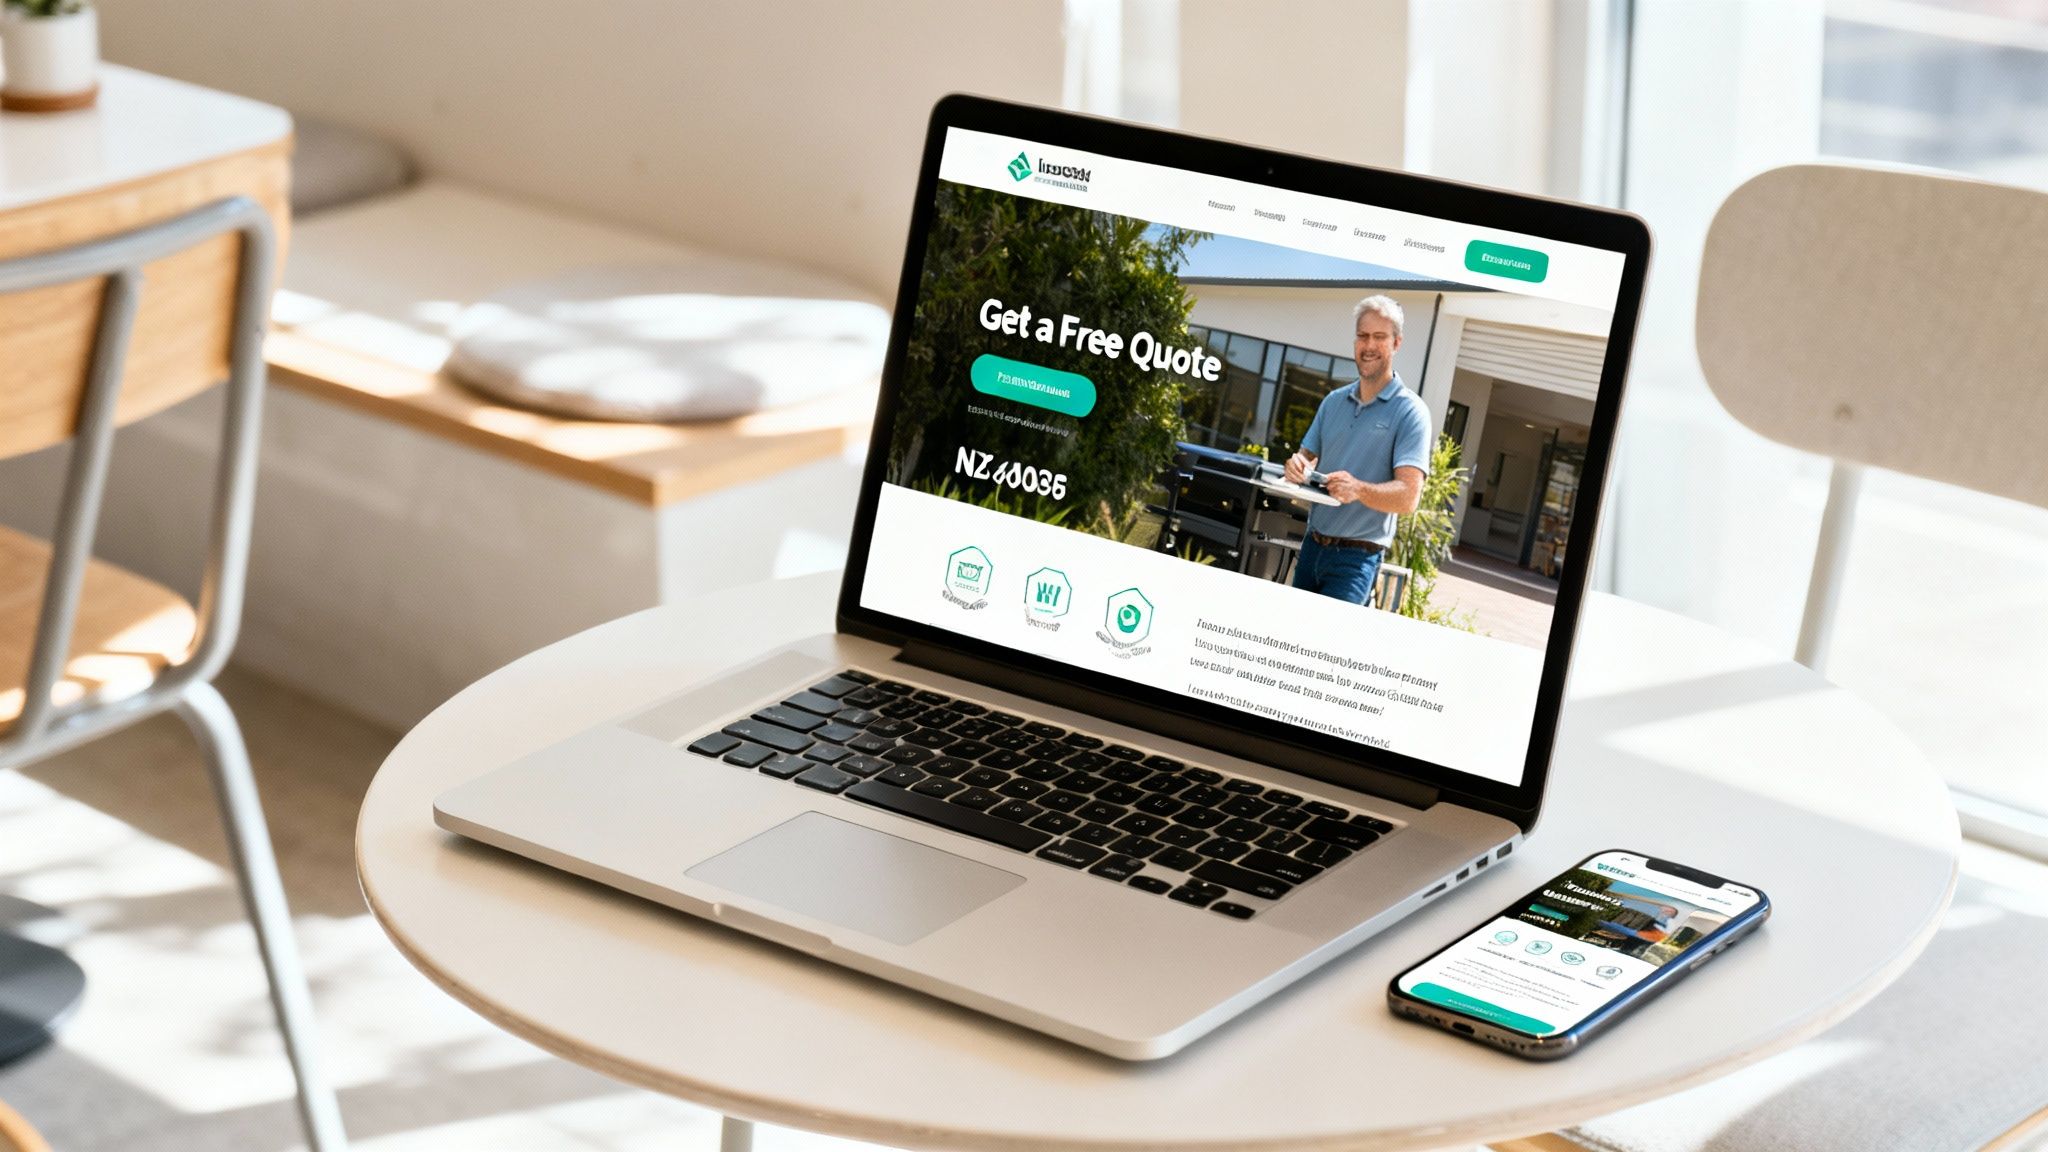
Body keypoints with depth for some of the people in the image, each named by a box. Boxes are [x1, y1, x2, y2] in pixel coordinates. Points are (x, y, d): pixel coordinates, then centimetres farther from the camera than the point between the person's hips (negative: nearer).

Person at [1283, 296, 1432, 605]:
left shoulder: (1409, 411, -7)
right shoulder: (1334, 401, 13)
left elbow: (1408, 496, -15)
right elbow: (1307, 457, 17)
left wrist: (1359, 490, -34)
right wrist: (1298, 467, -9)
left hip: (1356, 558, -6)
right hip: (1312, 546, 6)